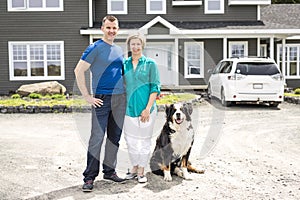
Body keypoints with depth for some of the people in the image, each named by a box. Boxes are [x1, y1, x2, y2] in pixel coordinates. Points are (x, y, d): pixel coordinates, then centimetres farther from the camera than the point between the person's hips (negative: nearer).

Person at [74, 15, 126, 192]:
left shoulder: (119, 50, 14)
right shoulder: (95, 48, -5)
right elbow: (79, 71, -10)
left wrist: (125, 92, 16)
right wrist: (87, 96, -13)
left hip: (120, 99, 6)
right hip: (102, 99, -6)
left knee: (115, 137, 11)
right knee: (97, 138, -6)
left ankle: (110, 171, 23)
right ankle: (89, 177, 2)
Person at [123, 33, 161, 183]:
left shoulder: (150, 64, -1)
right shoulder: (124, 64, 8)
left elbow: (155, 88, -4)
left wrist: (148, 108, -12)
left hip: (145, 109, -3)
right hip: (129, 108, 3)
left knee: (144, 140, 5)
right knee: (130, 139, 9)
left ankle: (141, 171, 17)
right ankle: (134, 168, 25)